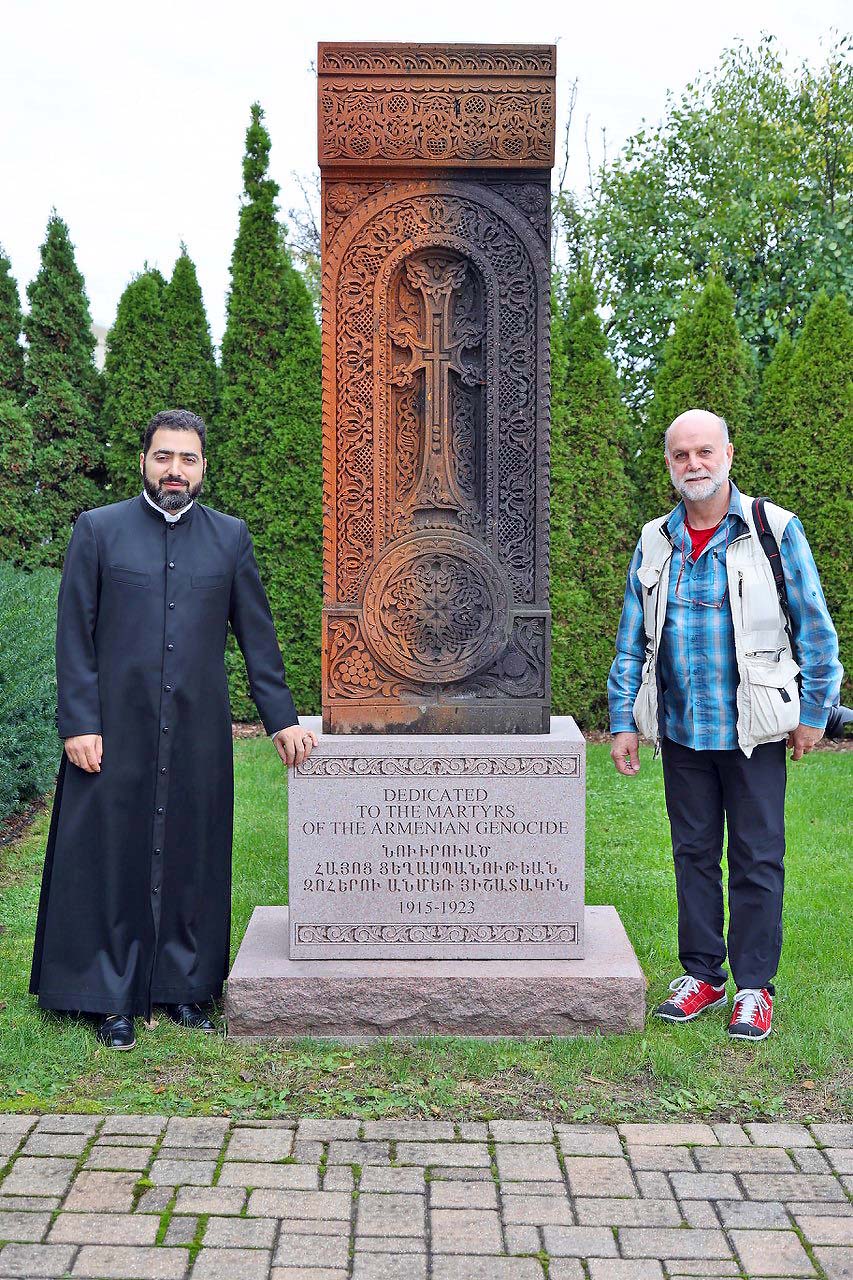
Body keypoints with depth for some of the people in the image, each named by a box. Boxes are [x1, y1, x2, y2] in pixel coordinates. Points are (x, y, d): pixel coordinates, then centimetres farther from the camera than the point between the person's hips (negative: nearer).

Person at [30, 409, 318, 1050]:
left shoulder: (230, 537, 9)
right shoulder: (98, 530, 3)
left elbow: (257, 636, 11)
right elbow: (74, 636, 0)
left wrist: (281, 718, 8)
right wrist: (78, 724, -7)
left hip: (199, 734, 2)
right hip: (116, 734, -2)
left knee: (193, 859, 7)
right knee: (114, 856, 3)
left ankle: (187, 986, 20)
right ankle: (114, 998, 15)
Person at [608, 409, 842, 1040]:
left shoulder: (775, 530, -4)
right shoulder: (655, 542, 7)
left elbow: (815, 628, 0)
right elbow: (631, 641, 11)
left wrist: (813, 713, 0)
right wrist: (623, 722, 8)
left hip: (751, 732, -3)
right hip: (681, 731, 4)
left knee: (757, 859, 2)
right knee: (694, 854, 11)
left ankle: (754, 987, 14)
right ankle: (703, 975, 24)